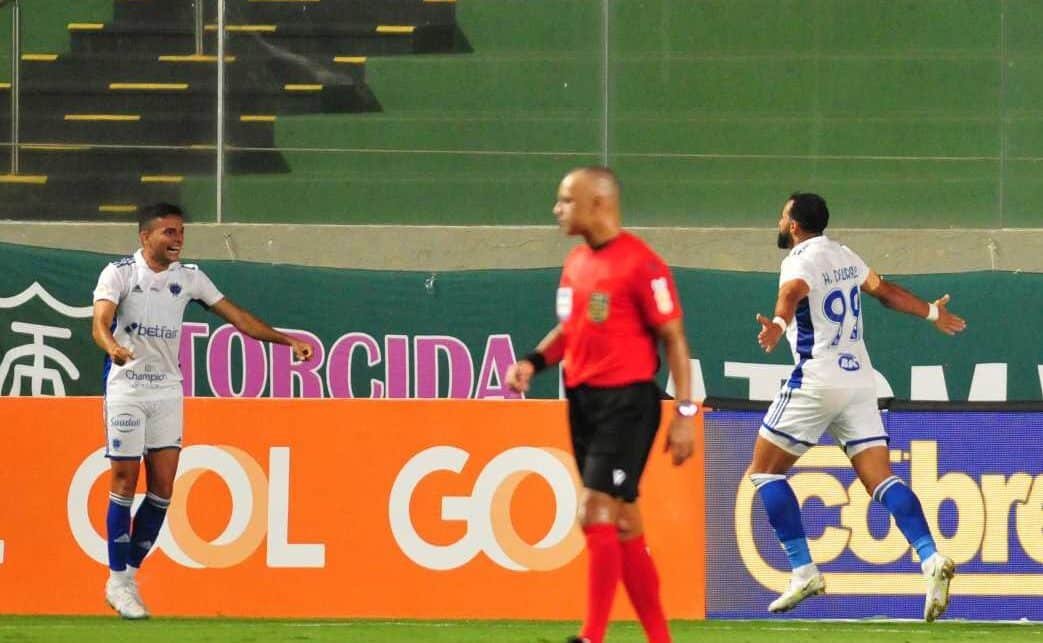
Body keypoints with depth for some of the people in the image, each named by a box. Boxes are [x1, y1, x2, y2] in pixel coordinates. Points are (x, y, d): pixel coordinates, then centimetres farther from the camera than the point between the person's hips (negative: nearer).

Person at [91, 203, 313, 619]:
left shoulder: (188, 277, 5)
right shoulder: (119, 273, -8)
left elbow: (237, 317, 6)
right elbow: (100, 322, -23)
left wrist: (288, 341, -2)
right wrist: (113, 347, -45)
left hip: (168, 389, 4)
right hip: (126, 387, -4)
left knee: (163, 486, -1)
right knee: (125, 481, -4)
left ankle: (131, 573, 11)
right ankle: (117, 580, 4)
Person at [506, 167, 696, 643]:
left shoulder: (641, 264, -13)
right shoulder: (576, 262, 10)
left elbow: (673, 338, -11)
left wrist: (684, 413, -14)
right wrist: (534, 361, 5)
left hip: (626, 402, -8)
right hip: (583, 401, 8)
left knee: (596, 513, -14)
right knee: (623, 526, 11)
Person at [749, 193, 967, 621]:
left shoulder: (800, 262, -7)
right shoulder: (844, 256, 16)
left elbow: (792, 292, -32)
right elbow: (885, 291, 31)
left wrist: (778, 324, -53)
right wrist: (932, 313, 48)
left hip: (816, 382, -7)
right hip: (860, 379, 7)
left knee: (764, 471, 5)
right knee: (881, 479, -1)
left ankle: (803, 572, -2)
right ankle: (931, 560, -22)